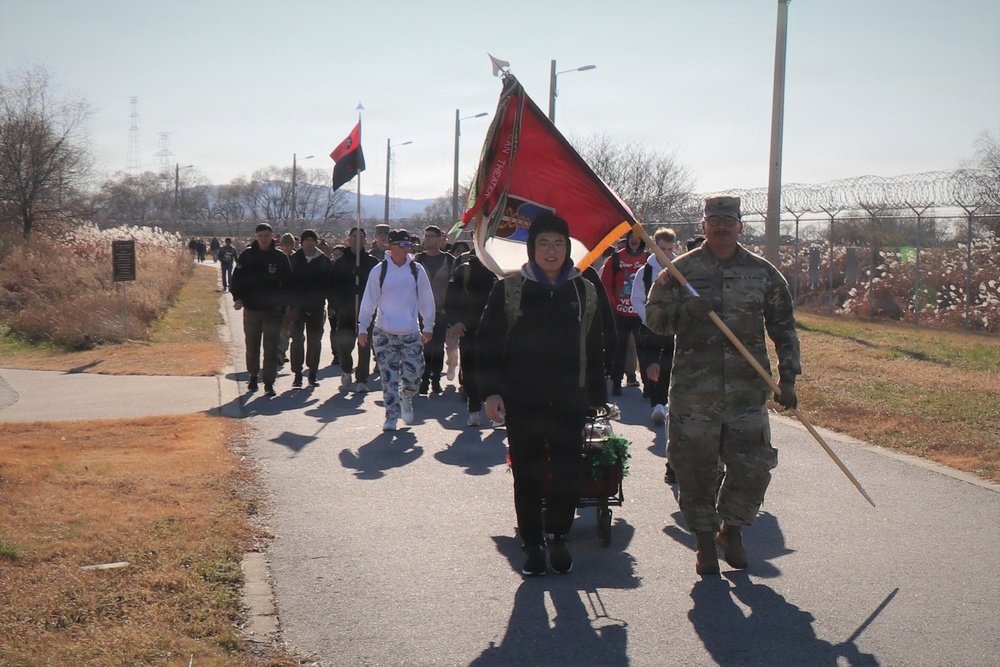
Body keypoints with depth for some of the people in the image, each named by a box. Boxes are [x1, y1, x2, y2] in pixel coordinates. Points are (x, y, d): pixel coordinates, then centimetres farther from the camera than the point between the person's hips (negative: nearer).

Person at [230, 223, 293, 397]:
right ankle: (253, 376, 27)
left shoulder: (280, 257, 0)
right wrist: (237, 297, -12)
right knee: (252, 346, 12)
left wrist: (285, 307, 1)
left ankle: (269, 382, 0)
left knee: (271, 348, -4)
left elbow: (288, 284, 4)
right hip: (251, 308, 1)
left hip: (273, 310, -1)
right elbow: (237, 278, 2)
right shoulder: (247, 255, 0)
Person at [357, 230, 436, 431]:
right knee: (388, 376, 1)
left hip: (411, 332, 1)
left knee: (413, 373, -1)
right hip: (384, 332, -1)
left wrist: (428, 326, 10)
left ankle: (405, 398, 31)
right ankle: (391, 416, 11)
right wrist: (362, 328, -1)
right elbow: (369, 300, 1)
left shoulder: (417, 270, 2)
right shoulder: (379, 270, -2)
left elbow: (426, 299, 9)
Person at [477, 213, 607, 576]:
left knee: (567, 474, 0)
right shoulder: (509, 290, 0)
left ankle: (557, 535, 23)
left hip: (569, 403, 1)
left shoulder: (584, 292, 7)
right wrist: (491, 391, -6)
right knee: (527, 477, 5)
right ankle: (533, 544, 20)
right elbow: (488, 344, 1)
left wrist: (597, 397, 12)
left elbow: (595, 350, 13)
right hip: (522, 403, -1)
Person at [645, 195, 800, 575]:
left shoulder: (763, 273, 8)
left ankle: (732, 530, 26)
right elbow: (654, 316, 5)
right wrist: (687, 310, -14)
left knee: (753, 466, 1)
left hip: (748, 387, 1)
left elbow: (783, 328, 12)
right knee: (694, 467, 3)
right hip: (693, 388, -1)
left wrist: (787, 379, 6)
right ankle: (705, 541, 20)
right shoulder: (682, 270, 5)